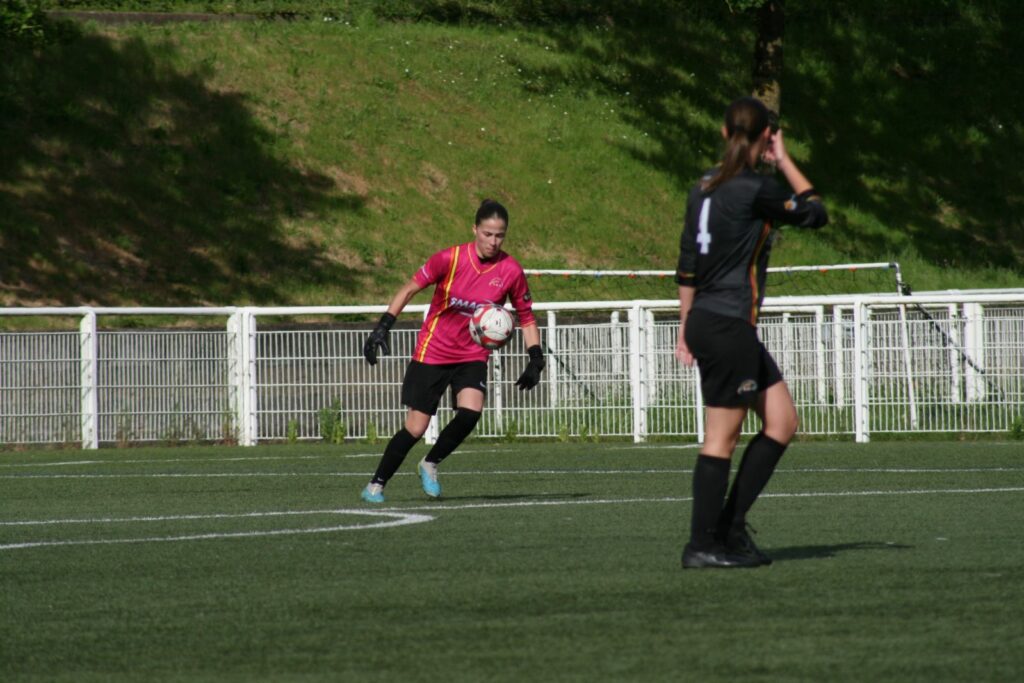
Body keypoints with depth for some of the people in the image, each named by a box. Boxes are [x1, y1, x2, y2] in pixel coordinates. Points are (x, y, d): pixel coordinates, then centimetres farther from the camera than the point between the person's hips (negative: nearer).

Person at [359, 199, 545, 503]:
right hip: (432, 352, -2)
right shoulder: (450, 259, -15)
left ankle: (430, 464, 3)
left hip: (474, 356, 2)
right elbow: (411, 288, -7)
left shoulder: (511, 271, -9)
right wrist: (383, 326, -14)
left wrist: (536, 359, -7)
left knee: (470, 413, -23)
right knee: (416, 427, -4)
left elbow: (527, 318, 3)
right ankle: (375, 485, 15)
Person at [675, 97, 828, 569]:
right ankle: (703, 545, -1)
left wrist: (687, 326, 20)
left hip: (704, 322, 9)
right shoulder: (754, 188, -14)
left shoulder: (705, 187, 11)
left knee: (782, 421, 11)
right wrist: (784, 161, 6)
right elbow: (815, 213, -1)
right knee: (722, 437, -4)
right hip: (728, 329, -9)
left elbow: (687, 266, 15)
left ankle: (730, 524, 12)